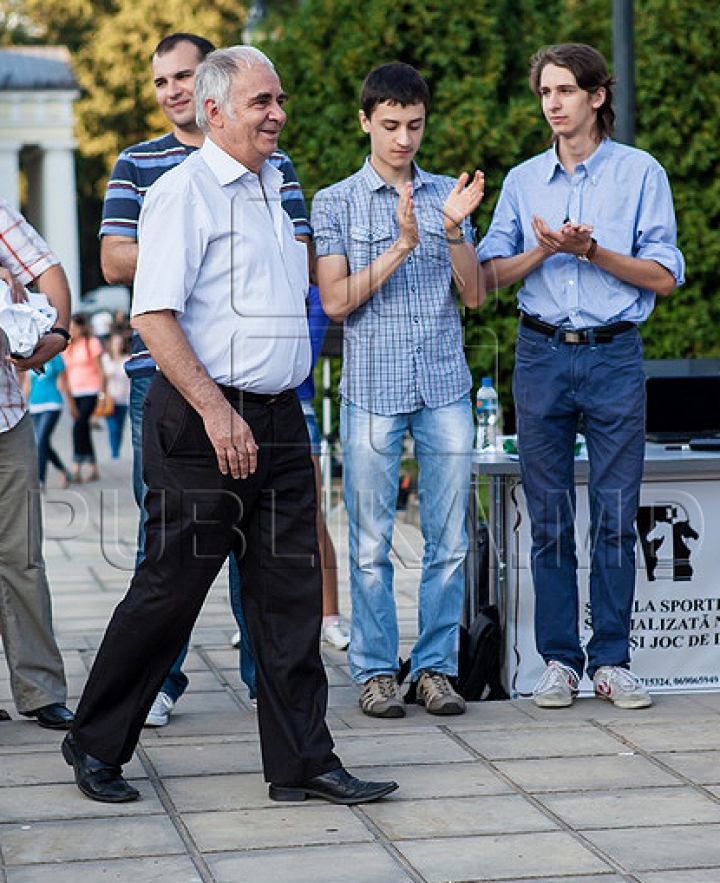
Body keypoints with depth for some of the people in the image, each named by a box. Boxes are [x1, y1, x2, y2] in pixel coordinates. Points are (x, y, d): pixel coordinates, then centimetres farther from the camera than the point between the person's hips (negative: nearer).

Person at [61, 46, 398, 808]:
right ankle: (96, 745, 17)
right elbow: (154, 316, -17)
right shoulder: (184, 191, -9)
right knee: (170, 589, 0)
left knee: (289, 591, 6)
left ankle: (302, 761, 11)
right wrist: (216, 412, -22)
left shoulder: (269, 190, 17)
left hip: (277, 419, 8)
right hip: (202, 420, -8)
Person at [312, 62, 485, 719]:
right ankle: (376, 670, 10)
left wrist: (455, 230, -10)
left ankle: (437, 666, 12)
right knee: (371, 542, 1)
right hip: (373, 387, -2)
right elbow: (335, 301, -5)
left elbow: (475, 295, 6)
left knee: (449, 540, 3)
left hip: (446, 387, 2)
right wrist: (401, 247, -15)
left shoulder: (448, 195, 11)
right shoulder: (336, 202, 4)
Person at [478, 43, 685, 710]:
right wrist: (543, 251, -10)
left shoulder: (640, 173, 3)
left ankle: (611, 660, 8)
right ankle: (559, 660, 10)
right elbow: (489, 273, 8)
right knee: (549, 518, 3)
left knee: (615, 516, 0)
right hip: (541, 354, 2)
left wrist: (592, 250, -13)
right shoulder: (523, 181, 12)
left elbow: (664, 276, -1)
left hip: (614, 354, -2)